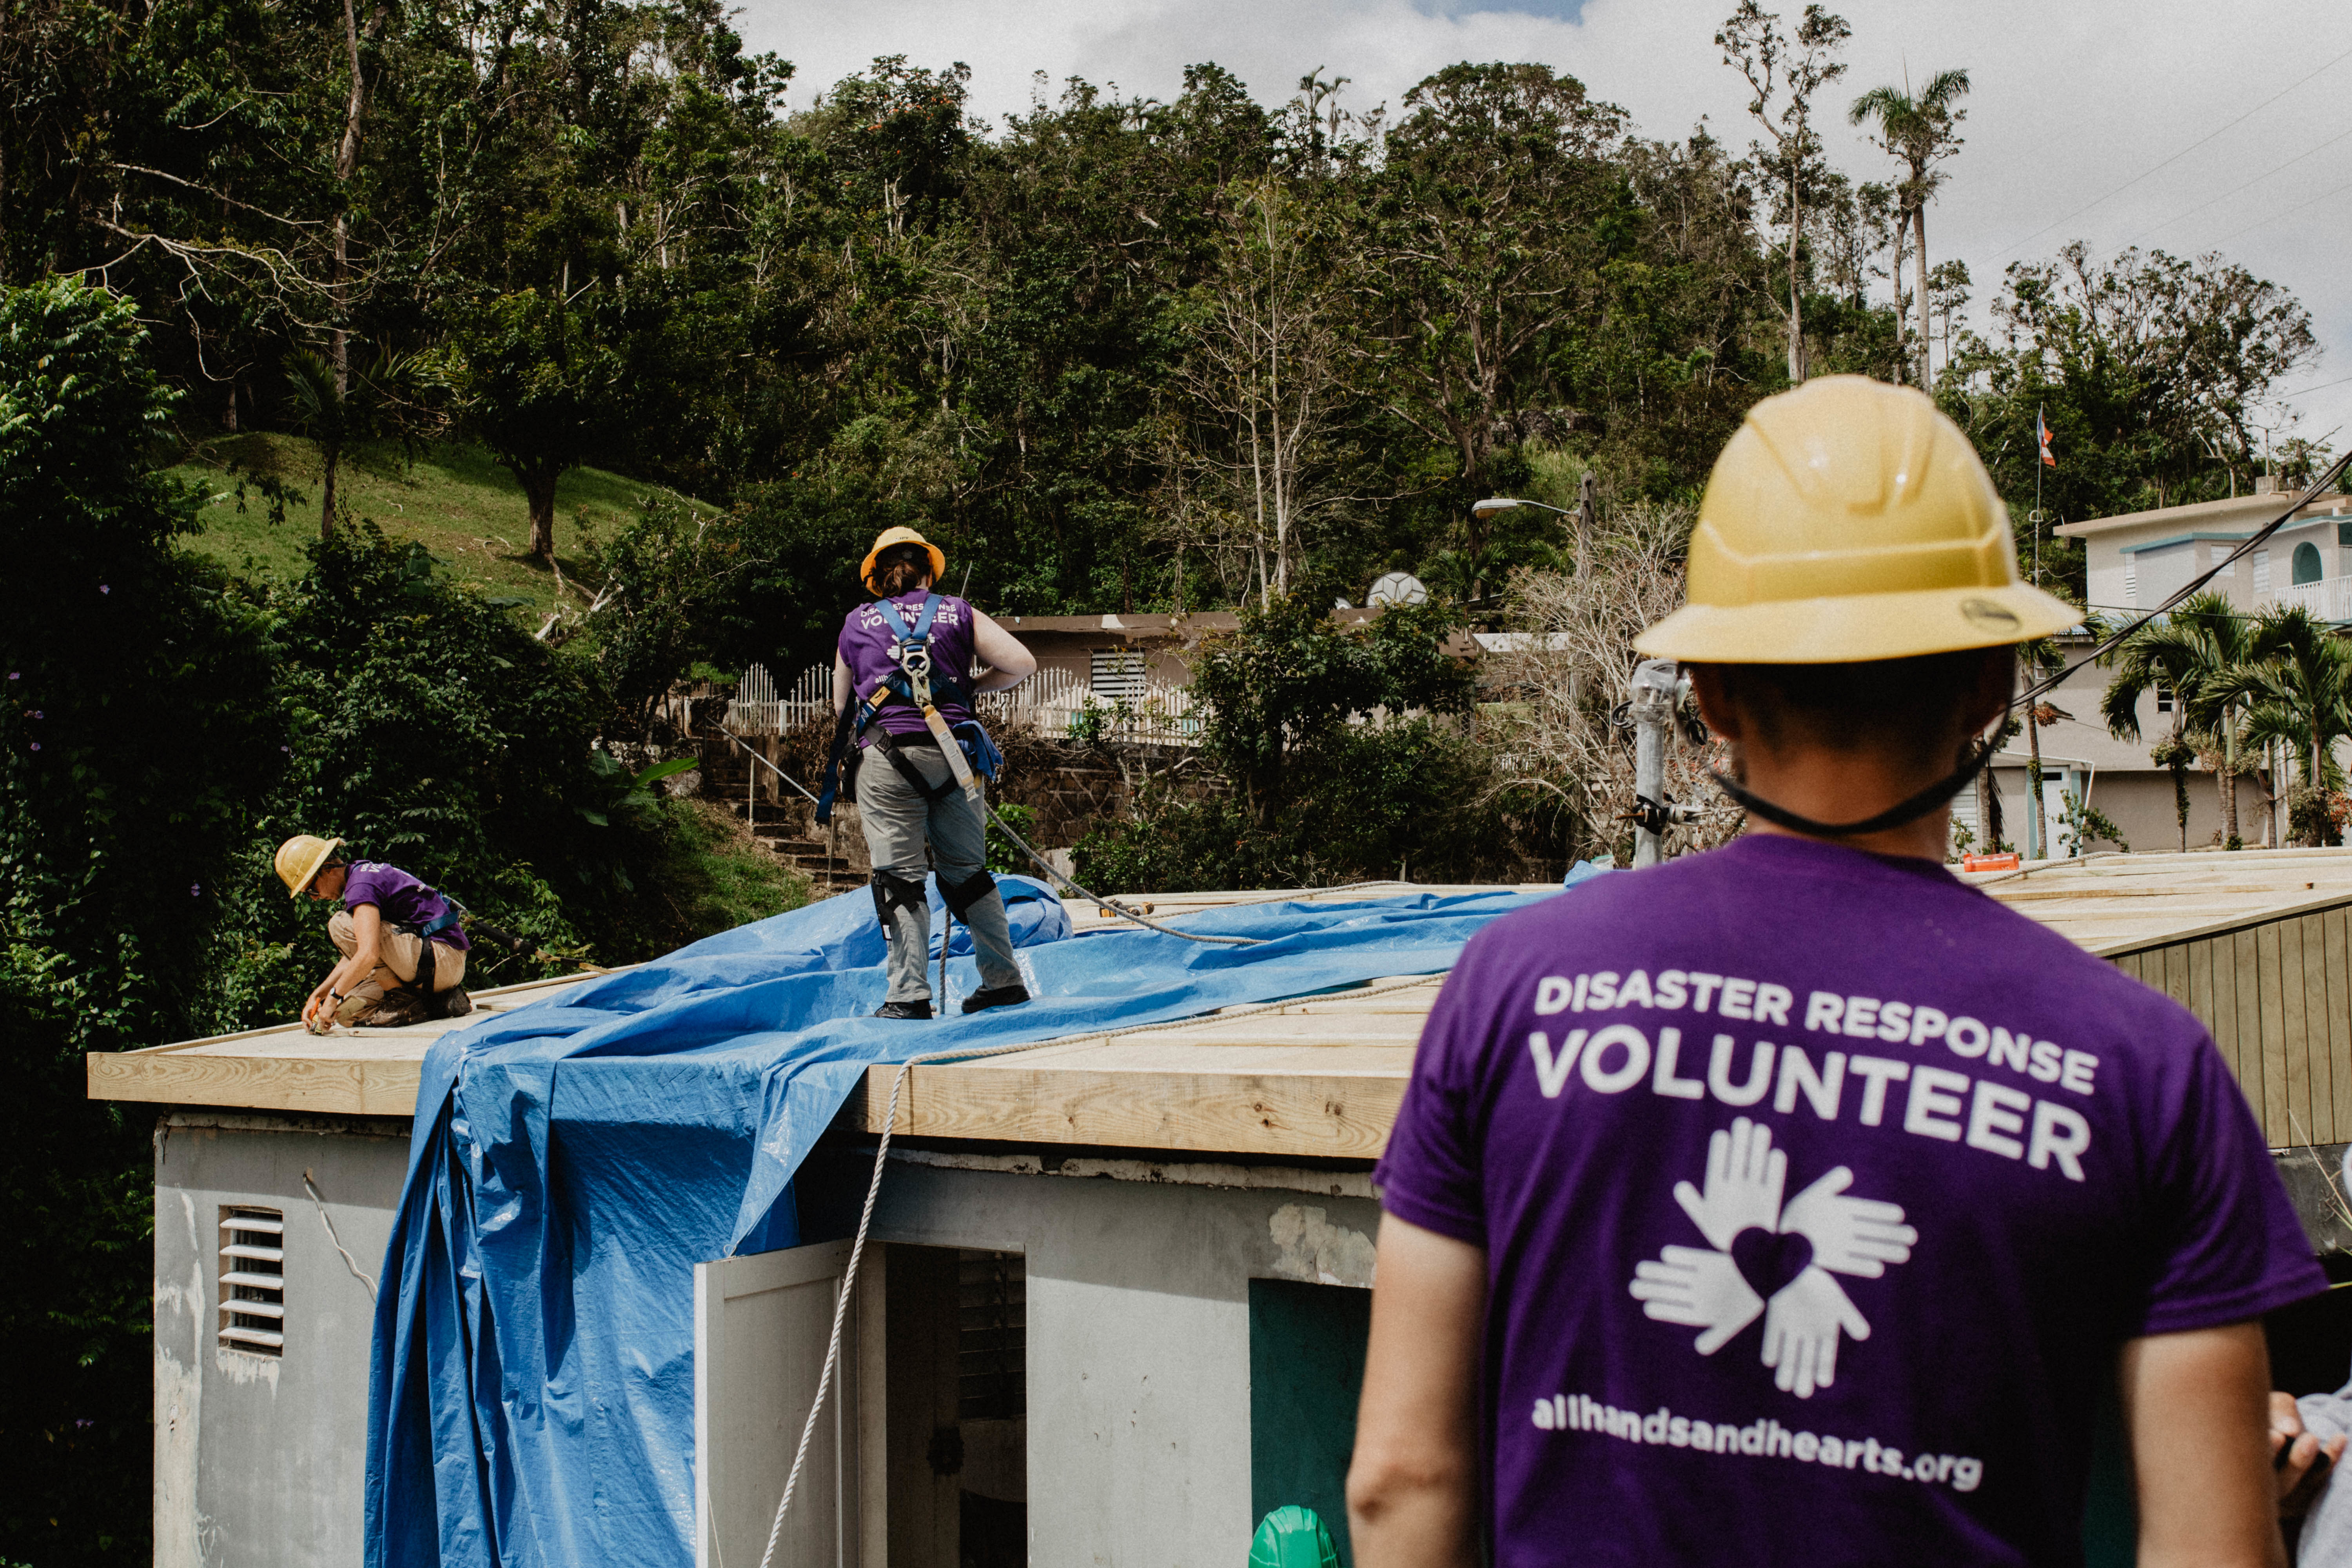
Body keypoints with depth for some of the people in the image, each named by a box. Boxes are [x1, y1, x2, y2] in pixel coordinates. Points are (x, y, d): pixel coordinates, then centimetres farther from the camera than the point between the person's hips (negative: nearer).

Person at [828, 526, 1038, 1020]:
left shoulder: (857, 624, 13)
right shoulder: (958, 614, 13)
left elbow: (841, 710, 21)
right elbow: (1022, 665, 5)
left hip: (886, 756, -2)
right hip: (953, 753, 2)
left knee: (899, 877, -1)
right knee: (967, 871, 13)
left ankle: (910, 996, -5)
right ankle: (1005, 980, 17)